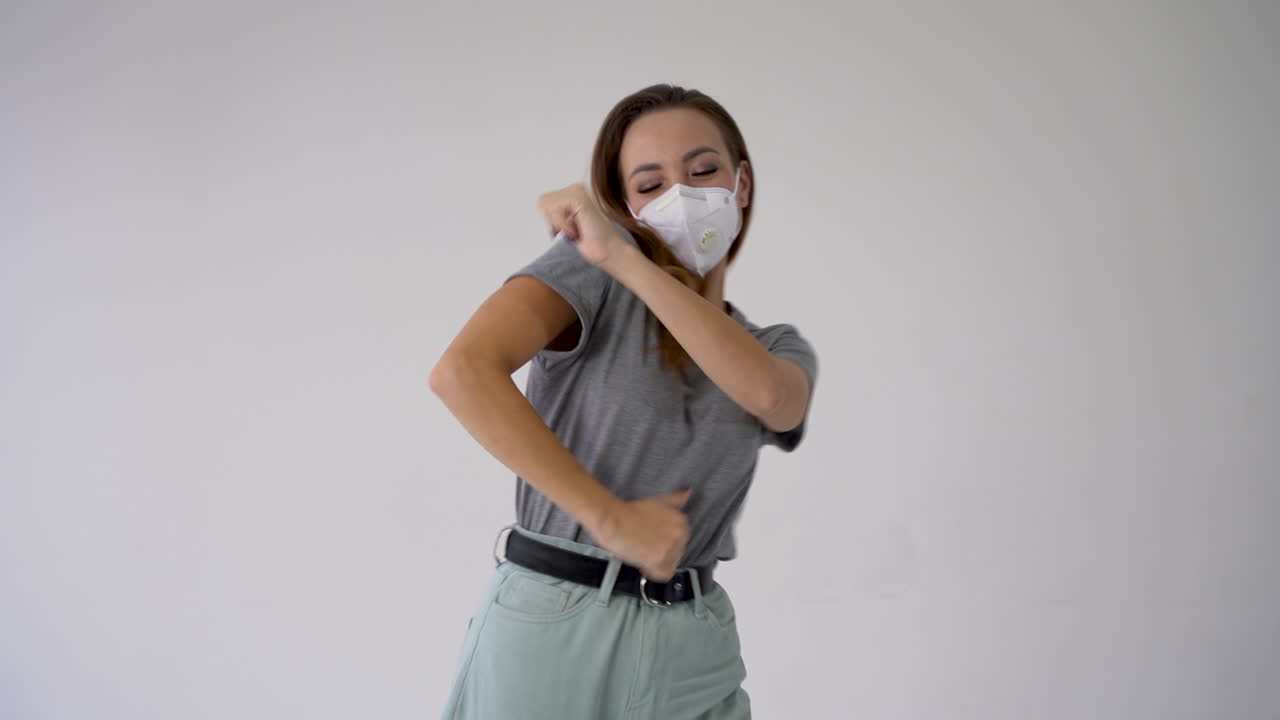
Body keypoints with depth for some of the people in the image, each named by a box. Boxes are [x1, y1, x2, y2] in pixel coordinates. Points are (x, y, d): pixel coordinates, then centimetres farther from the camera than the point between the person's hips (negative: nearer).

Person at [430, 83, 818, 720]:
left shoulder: (782, 349, 8)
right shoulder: (594, 267, -4)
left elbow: (769, 395, -17)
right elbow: (462, 373, -20)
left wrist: (623, 258, -20)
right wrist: (611, 518, -16)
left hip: (694, 652, 4)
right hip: (551, 628, -3)